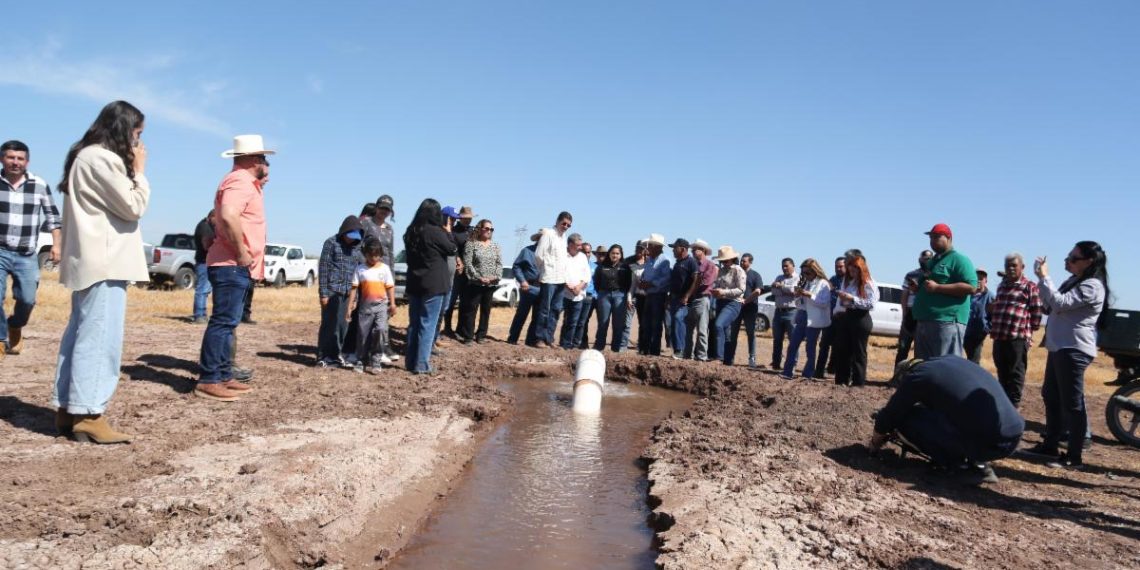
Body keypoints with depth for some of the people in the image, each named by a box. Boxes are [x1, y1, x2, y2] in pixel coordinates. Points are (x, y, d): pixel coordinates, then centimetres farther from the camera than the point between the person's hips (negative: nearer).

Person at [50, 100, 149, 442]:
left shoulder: (89, 157, 20)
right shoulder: (102, 159, -13)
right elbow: (134, 207, -10)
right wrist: (139, 170, -2)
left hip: (91, 261, 11)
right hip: (104, 261, -11)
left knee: (81, 333, 10)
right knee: (99, 336, -10)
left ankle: (67, 409, 14)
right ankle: (87, 414, -9)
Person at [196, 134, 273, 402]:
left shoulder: (245, 182, 20)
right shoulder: (240, 181, -13)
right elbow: (229, 216, -30)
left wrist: (260, 183, 21)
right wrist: (242, 252, -23)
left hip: (236, 266, 11)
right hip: (232, 266, -11)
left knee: (228, 322, 12)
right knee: (223, 322, -11)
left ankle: (223, 376, 18)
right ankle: (208, 381, -9)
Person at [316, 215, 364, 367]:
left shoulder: (356, 248, 11)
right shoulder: (331, 243, -3)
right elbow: (323, 268, -5)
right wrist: (323, 293, -9)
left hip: (347, 293, 5)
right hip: (332, 291, -5)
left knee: (343, 325, 7)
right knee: (329, 324, 0)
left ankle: (335, 355, 19)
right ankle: (322, 356, 10)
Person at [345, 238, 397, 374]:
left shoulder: (385, 268, 4)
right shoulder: (360, 269, 2)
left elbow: (390, 287, 5)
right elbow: (354, 288, 1)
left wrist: (392, 304, -4)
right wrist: (349, 307, -3)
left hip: (381, 306, -1)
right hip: (365, 306, 1)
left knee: (381, 330, -17)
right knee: (363, 334, 6)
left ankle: (376, 361, -5)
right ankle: (361, 362, 21)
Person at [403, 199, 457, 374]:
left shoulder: (411, 232, 7)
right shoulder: (435, 231, -14)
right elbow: (452, 250, -3)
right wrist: (448, 232, 9)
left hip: (414, 284, 7)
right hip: (433, 285, -7)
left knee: (414, 324, 12)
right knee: (427, 325, -3)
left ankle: (410, 361, 16)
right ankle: (421, 364, -2)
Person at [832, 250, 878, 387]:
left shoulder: (868, 283, -8)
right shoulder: (846, 280, 14)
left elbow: (871, 303, -17)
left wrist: (852, 299, -19)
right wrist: (836, 313, 5)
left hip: (860, 318, -7)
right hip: (844, 317, 7)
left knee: (858, 352, 0)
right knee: (842, 350, 9)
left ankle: (858, 383, 6)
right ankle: (841, 381, 17)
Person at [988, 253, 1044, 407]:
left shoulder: (1030, 286, -4)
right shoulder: (1002, 285, 18)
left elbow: (1037, 311, -5)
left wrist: (1029, 330, -2)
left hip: (1018, 337, -7)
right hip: (999, 336, 7)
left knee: (1015, 375, 0)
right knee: (1002, 374, 15)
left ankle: (1012, 407, 5)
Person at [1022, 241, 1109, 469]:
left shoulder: (1092, 286, -14)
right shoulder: (1073, 282, 16)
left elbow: (1059, 304, -23)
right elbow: (1051, 306, 16)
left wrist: (1044, 277, -15)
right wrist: (1042, 279, 6)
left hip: (1074, 350, -10)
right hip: (1059, 348, 10)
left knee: (1072, 403, -7)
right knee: (1051, 397, 17)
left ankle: (1075, 456, -3)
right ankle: (1050, 446, 27)